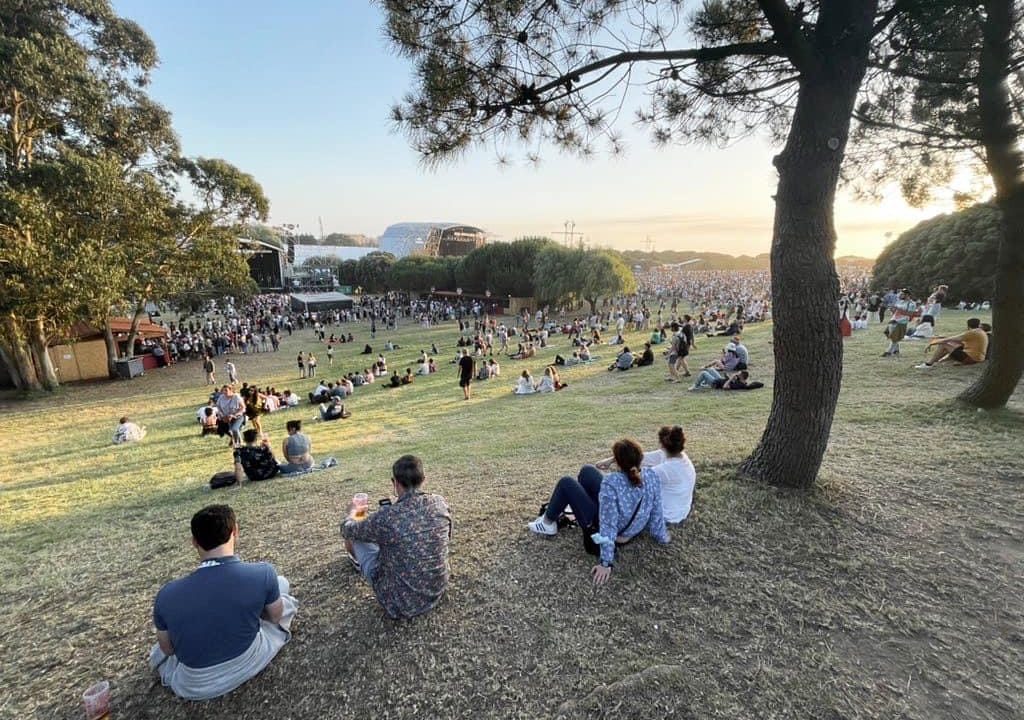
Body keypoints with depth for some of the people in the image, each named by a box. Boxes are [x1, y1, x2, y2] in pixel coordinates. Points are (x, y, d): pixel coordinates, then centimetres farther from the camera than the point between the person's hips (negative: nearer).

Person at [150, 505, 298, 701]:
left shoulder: (167, 595, -17)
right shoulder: (263, 573, -23)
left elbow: (168, 649, 1)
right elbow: (276, 617, -3)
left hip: (195, 688, 2)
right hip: (251, 663, -2)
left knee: (158, 653, 33)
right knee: (281, 584, 17)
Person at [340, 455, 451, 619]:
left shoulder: (387, 516, -26)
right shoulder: (440, 503, -12)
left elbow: (347, 530, -6)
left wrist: (352, 511, 18)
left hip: (401, 603, -5)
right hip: (437, 591, 5)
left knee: (353, 538, 12)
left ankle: (358, 561, 47)